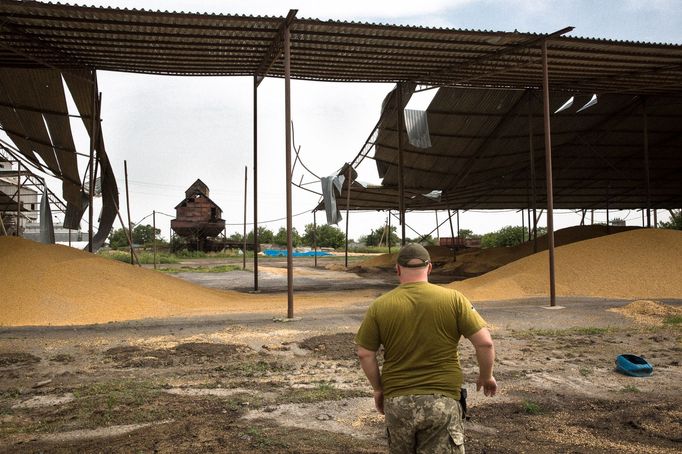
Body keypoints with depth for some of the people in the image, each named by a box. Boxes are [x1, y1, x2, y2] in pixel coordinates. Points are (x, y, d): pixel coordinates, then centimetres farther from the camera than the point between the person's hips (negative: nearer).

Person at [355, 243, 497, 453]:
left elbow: (365, 354, 0)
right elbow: (485, 342, -6)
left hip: (396, 402, 2)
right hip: (441, 401, -2)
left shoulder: (380, 306, -2)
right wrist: (486, 376, 11)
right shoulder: (453, 299, -5)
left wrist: (378, 388, 15)